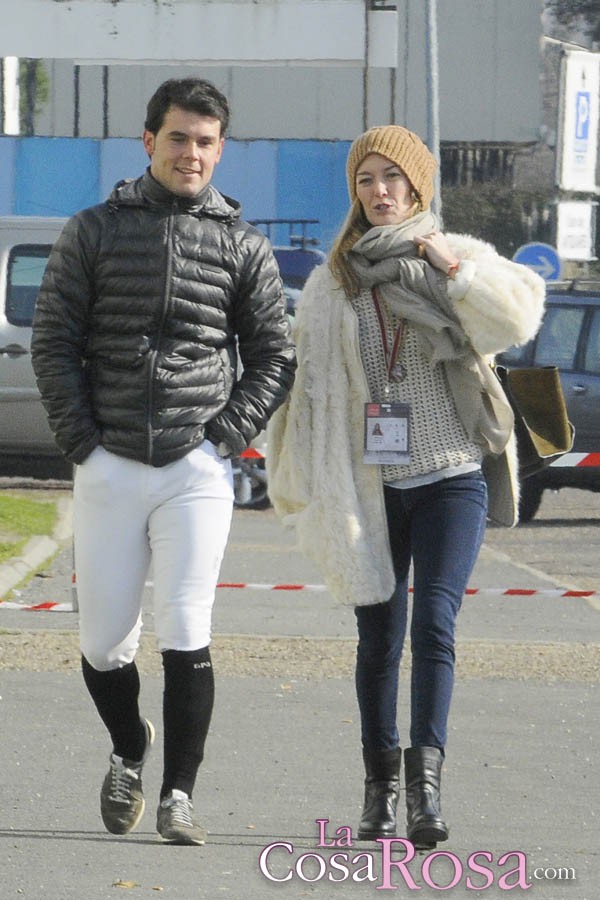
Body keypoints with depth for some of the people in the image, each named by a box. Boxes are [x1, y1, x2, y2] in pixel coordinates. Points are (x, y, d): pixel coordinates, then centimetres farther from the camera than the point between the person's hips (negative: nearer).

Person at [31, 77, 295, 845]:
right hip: (108, 469, 1)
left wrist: (226, 437, -4)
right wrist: (81, 442, -4)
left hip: (197, 470, -1)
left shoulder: (243, 246, 6)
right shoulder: (94, 232, 5)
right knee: (103, 643, 4)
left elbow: (273, 357, 9)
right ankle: (129, 751, 31)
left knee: (185, 637, -11)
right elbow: (53, 341, 4)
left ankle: (178, 795, -4)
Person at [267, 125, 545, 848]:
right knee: (378, 637, 6)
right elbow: (308, 383, 13)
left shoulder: (460, 259, 4)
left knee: (434, 620, -17)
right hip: (369, 485, 3)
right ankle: (380, 787, 16)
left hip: (450, 476, -3)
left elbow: (518, 318, -14)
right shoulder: (331, 285, 9)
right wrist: (302, 486, 10)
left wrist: (450, 267, -19)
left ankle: (425, 780, -26)